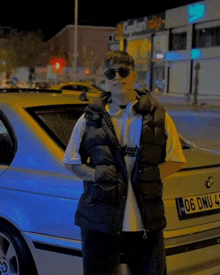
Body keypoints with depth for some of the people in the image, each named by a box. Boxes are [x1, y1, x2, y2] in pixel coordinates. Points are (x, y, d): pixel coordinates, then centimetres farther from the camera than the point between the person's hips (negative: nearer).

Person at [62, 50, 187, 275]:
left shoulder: (158, 117, 6)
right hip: (99, 222, 0)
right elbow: (71, 162, 10)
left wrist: (155, 173, -9)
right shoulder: (90, 118, 7)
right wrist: (95, 174, -9)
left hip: (146, 223, 0)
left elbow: (176, 160, 10)